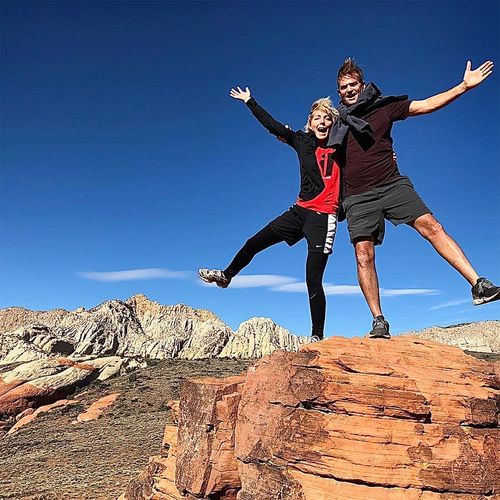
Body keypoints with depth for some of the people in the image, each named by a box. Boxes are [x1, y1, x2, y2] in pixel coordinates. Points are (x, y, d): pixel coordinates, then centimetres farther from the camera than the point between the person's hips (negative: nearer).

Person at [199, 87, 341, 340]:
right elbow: (271, 125, 14)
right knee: (253, 243, 13)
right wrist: (249, 101, 20)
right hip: (299, 210, 5)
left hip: (323, 216, -5)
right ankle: (226, 276, 40)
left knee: (313, 280, -8)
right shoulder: (302, 141, 7)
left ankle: (318, 336, 4)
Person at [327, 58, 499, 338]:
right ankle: (379, 321, -5)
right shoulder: (336, 121, 15)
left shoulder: (384, 106, 12)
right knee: (364, 254, -10)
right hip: (358, 197, 0)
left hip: (392, 185, 0)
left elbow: (426, 105, 8)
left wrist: (464, 86, 2)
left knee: (430, 225, -17)